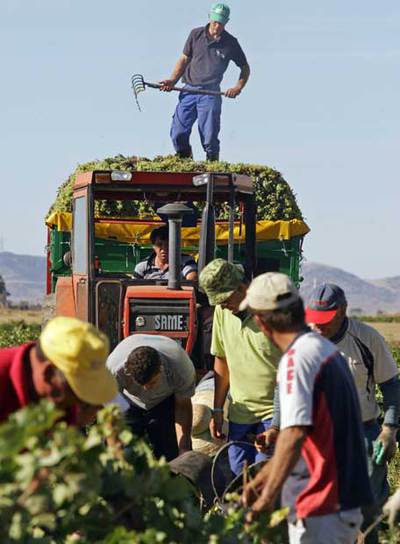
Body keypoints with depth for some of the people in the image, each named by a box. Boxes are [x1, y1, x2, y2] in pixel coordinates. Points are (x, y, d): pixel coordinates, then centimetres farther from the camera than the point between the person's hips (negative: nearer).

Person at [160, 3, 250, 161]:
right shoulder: (196, 34, 6)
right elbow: (184, 59, 13)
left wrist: (238, 87, -4)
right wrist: (172, 80, 0)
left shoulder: (230, 43, 2)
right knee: (178, 134, -3)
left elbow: (245, 68, 12)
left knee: (209, 137, -8)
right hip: (188, 90, 2)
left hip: (210, 93, -2)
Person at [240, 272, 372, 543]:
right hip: (345, 499, 10)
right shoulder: (326, 348, 14)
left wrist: (267, 498, -23)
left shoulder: (297, 358, -17)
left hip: (321, 510, -10)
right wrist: (260, 481, 22)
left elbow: (295, 433, -27)